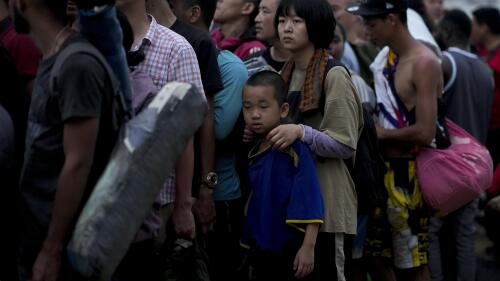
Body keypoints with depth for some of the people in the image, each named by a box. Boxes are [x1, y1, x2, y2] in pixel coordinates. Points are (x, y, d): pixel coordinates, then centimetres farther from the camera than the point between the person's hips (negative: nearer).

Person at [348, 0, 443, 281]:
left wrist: (382, 134, -11)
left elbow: (425, 133, -24)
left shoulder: (423, 62, -17)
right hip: (383, 167, 8)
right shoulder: (384, 57, 9)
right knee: (376, 256, 14)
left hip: (408, 173, -8)